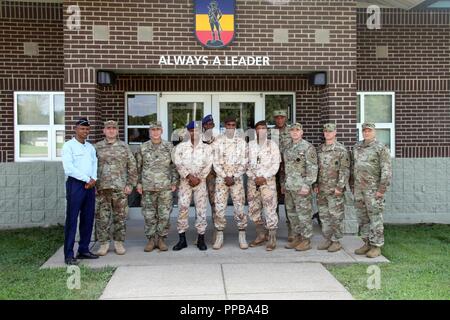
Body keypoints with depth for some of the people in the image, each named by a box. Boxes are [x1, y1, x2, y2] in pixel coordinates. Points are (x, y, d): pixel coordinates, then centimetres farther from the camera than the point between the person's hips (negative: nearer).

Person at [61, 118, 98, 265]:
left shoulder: (90, 147, 17)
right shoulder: (69, 146, -3)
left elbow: (95, 164, 13)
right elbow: (69, 169, -12)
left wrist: (93, 179, -6)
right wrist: (87, 179, -11)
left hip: (90, 185, 7)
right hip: (75, 184, -6)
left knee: (88, 219, 8)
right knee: (72, 219, -6)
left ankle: (83, 250, 17)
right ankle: (69, 254, -4)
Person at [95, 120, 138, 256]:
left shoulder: (124, 147, 6)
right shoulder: (97, 147, 7)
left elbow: (132, 166, 5)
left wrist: (130, 184, -2)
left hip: (120, 188, 0)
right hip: (101, 188, 0)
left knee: (120, 216, 4)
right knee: (102, 216, 2)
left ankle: (119, 243, 15)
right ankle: (103, 243, 13)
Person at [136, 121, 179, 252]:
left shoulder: (169, 147, 5)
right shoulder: (143, 148, 7)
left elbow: (174, 166, 7)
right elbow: (138, 167, 11)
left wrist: (174, 182, 1)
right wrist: (139, 183, 4)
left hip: (165, 187, 0)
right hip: (148, 187, 1)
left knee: (164, 215, 1)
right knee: (149, 215, 3)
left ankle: (161, 239, 13)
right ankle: (151, 239, 14)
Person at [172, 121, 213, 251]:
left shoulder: (207, 148, 7)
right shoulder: (181, 147, 7)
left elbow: (208, 165, -2)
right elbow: (178, 163, -4)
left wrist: (198, 179, -10)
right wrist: (190, 176, -13)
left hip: (201, 182, 0)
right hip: (185, 181, 0)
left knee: (201, 209, -1)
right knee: (182, 207, -6)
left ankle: (201, 239, 8)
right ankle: (182, 239, 1)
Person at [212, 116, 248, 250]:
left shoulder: (241, 141, 5)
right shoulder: (218, 141, 5)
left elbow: (244, 162, 1)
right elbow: (216, 162, 0)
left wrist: (234, 177, -9)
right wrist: (225, 177, -10)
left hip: (237, 178, 0)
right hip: (221, 178, 0)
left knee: (239, 207, -1)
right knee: (219, 207, -1)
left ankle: (242, 237, 8)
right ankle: (219, 237, 8)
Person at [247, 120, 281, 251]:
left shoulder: (272, 145, 2)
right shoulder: (250, 145, 8)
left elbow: (275, 165, -3)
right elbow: (246, 163, 5)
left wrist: (264, 177, -13)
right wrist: (254, 177, -7)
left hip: (268, 181, -3)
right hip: (252, 181, 4)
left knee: (270, 210, -7)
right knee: (253, 210, 9)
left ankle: (272, 239, 2)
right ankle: (261, 235, 26)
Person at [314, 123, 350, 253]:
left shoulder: (341, 149, -7)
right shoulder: (319, 149, 12)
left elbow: (345, 170, -11)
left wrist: (339, 187, -16)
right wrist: (315, 184, 9)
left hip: (335, 189, -6)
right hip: (322, 189, 6)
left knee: (336, 216, 0)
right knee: (324, 215, 11)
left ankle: (336, 241, 9)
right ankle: (327, 239, 20)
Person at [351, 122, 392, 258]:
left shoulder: (381, 148, -7)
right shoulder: (357, 147, 12)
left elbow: (387, 170, -12)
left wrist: (382, 189, -16)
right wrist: (352, 185, 15)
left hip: (373, 189, -6)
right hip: (358, 189, 6)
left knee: (375, 218, -1)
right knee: (362, 218, 10)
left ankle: (376, 246, 6)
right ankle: (367, 243, 20)